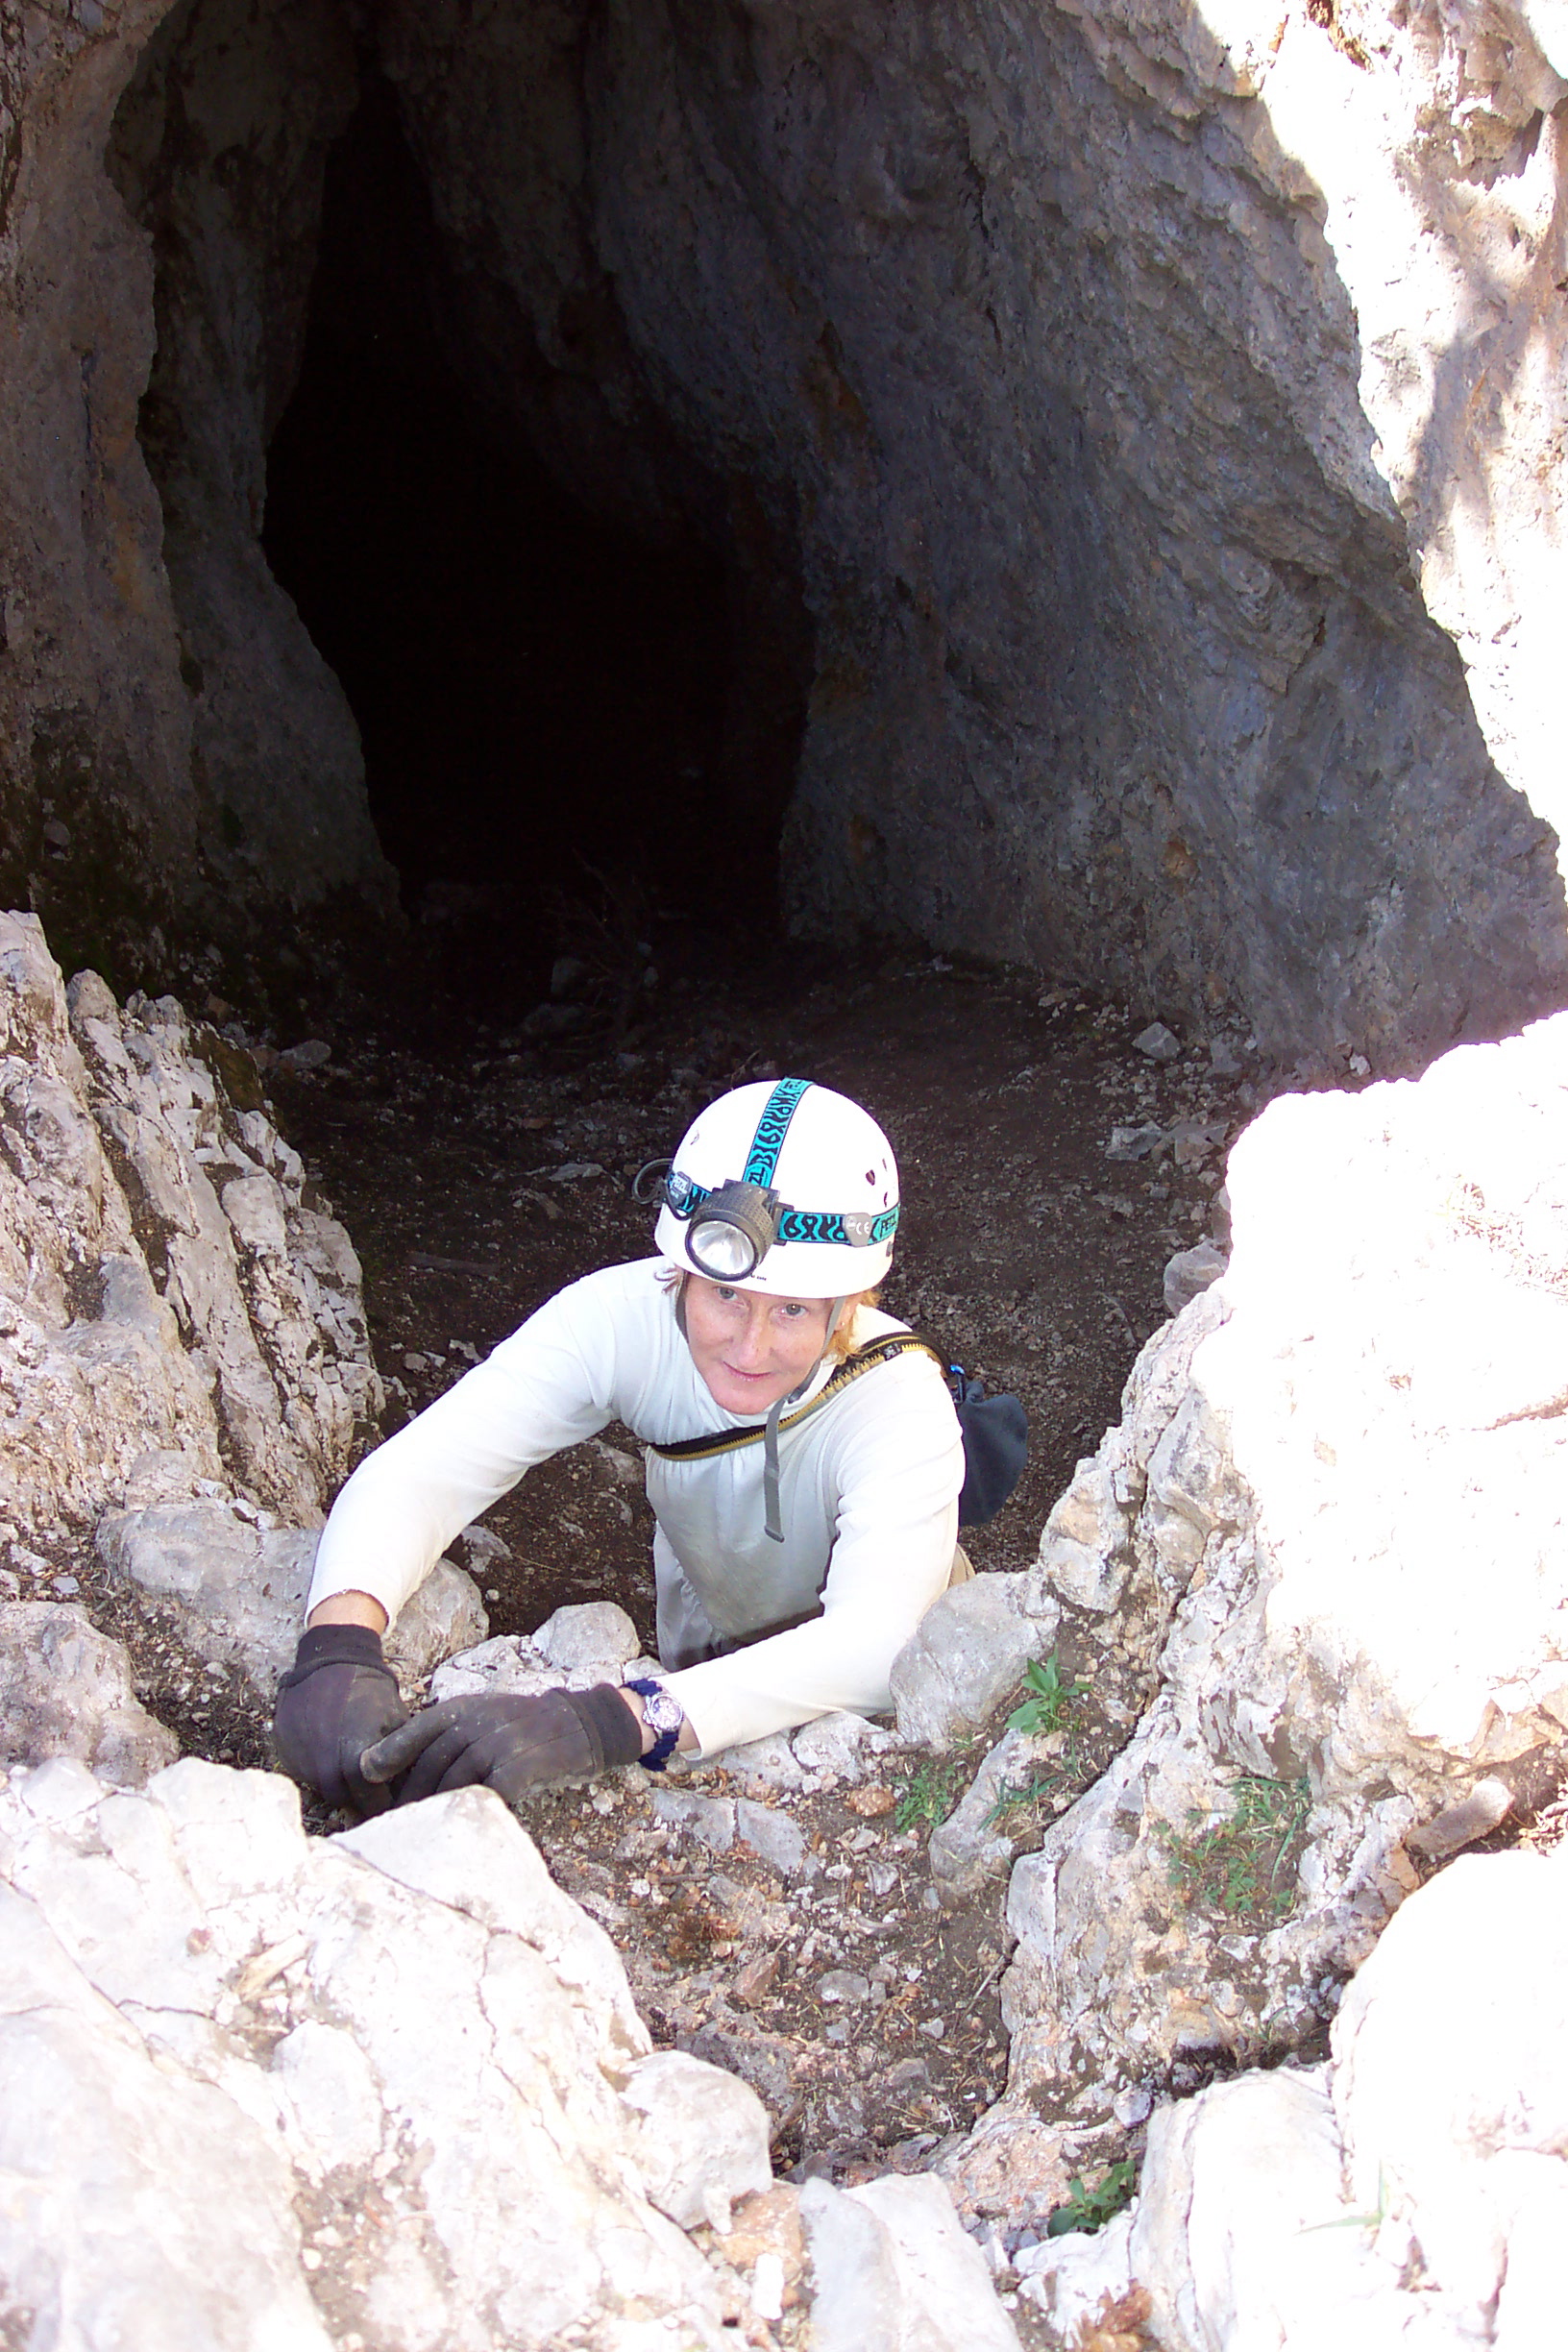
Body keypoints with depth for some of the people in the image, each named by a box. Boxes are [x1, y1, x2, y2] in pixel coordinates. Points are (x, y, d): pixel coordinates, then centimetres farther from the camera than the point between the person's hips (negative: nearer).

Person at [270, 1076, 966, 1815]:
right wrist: (338, 1647, -58)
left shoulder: (902, 1404, -36)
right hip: (708, 1657, 1)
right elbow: (421, 1468, -37)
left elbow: (871, 1644, -52)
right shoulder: (628, 1317, -29)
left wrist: (608, 1722, -66)